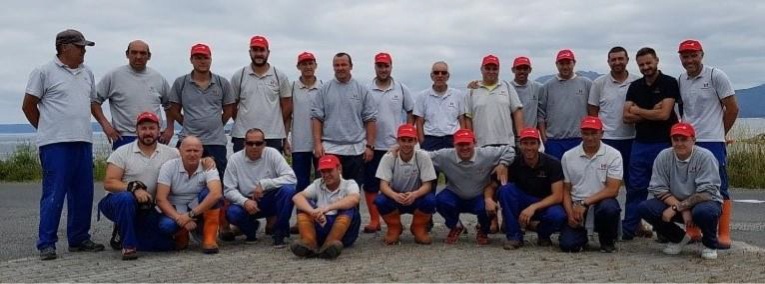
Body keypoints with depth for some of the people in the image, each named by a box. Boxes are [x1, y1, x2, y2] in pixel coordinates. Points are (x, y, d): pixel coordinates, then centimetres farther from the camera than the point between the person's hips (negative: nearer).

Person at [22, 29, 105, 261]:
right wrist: (48, 129, 6)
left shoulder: (87, 73, 15)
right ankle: (46, 243, 2)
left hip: (83, 141, 6)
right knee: (53, 194, -6)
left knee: (83, 194, 9)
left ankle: (79, 239, 20)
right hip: (55, 144, -6)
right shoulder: (44, 72, -3)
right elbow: (28, 106, 1)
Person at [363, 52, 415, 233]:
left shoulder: (401, 89, 5)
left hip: (396, 145, 0)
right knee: (371, 183, 4)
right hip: (372, 145, 0)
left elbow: (410, 113, 10)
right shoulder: (366, 90, 1)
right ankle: (374, 220, 14)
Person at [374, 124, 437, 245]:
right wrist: (395, 195, -42)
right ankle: (394, 228, 0)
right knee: (380, 200, -31)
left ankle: (419, 228, -1)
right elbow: (383, 185, -20)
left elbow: (427, 185, -17)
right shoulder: (388, 158, -14)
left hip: (417, 198, 0)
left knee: (430, 200, -32)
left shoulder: (423, 157, -15)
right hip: (395, 198, 0)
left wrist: (414, 194, -40)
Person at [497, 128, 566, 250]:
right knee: (505, 189, -28)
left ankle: (543, 234, 2)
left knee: (558, 216, -36)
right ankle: (514, 236, -16)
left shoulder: (552, 163, -13)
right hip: (522, 203, 2)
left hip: (546, 204, -1)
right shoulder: (514, 163, -9)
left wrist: (533, 207, -29)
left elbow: (558, 196, -18)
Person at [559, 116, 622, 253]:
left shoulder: (613, 155, -4)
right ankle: (581, 235, 20)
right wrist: (570, 214, -10)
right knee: (568, 244, -20)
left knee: (609, 207, -37)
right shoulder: (568, 156, 3)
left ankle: (608, 240, -3)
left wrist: (585, 203, -19)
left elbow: (612, 190, -12)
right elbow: (566, 190, 7)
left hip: (601, 202, -1)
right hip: (576, 206, 1)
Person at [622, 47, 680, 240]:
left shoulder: (669, 83, -4)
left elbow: (664, 114, -14)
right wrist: (651, 112, -10)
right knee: (635, 188, 6)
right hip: (640, 144, 4)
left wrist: (637, 110, -3)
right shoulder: (635, 87, 11)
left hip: (663, 143, -4)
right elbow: (627, 117, 2)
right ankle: (630, 228, 11)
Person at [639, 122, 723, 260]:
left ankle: (710, 244, -2)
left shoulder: (705, 157, -18)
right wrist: (683, 210, -22)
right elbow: (658, 188, -11)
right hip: (673, 202, 4)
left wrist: (677, 208, -28)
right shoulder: (663, 157, -9)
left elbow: (706, 193, -23)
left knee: (703, 211, -38)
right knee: (644, 208, -20)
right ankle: (678, 238, 8)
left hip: (704, 202, -4)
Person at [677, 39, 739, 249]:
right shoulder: (680, 81, 9)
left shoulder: (716, 76, -6)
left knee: (719, 189, -1)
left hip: (712, 143, -5)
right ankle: (693, 231, 21)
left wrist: (718, 133, 2)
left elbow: (732, 108, -3)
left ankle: (724, 235, 5)